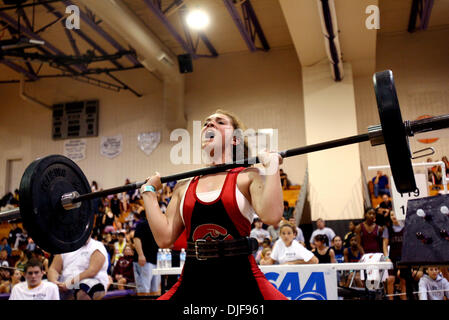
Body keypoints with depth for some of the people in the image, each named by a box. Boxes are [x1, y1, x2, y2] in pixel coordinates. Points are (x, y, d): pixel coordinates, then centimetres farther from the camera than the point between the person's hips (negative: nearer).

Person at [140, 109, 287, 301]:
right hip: (192, 284, 4)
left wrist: (272, 164, -11)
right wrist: (149, 191, 10)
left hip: (240, 284, -3)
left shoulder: (248, 176, -1)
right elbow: (165, 237, 3)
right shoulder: (184, 186, 11)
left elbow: (271, 216, -20)